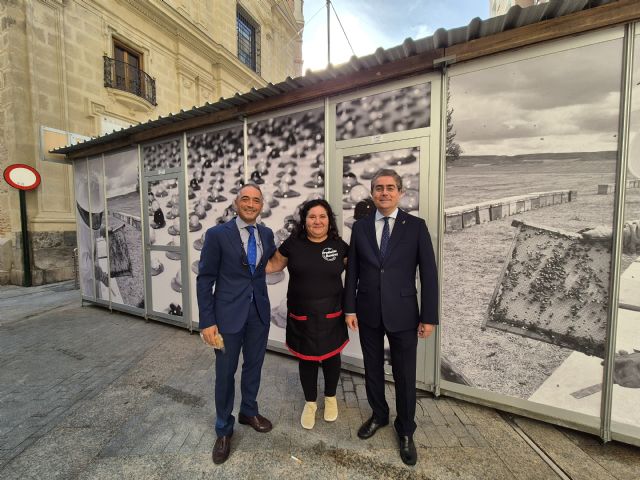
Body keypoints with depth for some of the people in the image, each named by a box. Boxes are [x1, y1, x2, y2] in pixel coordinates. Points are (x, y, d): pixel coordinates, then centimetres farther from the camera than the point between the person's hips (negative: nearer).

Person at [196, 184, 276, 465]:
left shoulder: (267, 234, 3)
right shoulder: (217, 234, -10)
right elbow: (204, 280, -8)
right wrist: (207, 321, -10)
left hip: (259, 312, 4)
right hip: (229, 313, -4)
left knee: (254, 365, 20)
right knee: (225, 373, 12)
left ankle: (248, 412, 47)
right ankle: (224, 429, 37)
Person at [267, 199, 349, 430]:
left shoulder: (339, 246, -5)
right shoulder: (292, 244, -6)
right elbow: (274, 264, 5)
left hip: (331, 315, 1)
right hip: (302, 316, 0)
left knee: (331, 357, 18)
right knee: (306, 359, 15)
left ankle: (330, 398, 47)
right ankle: (310, 403, 42)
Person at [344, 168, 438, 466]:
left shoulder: (416, 226, -4)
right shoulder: (360, 227, 1)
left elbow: (428, 273, -4)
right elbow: (352, 271, 2)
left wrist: (429, 316, -6)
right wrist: (350, 308, 1)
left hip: (403, 314, -1)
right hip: (368, 313, 2)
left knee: (405, 375, 13)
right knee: (372, 369, 19)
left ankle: (405, 430, 39)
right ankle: (378, 415, 45)